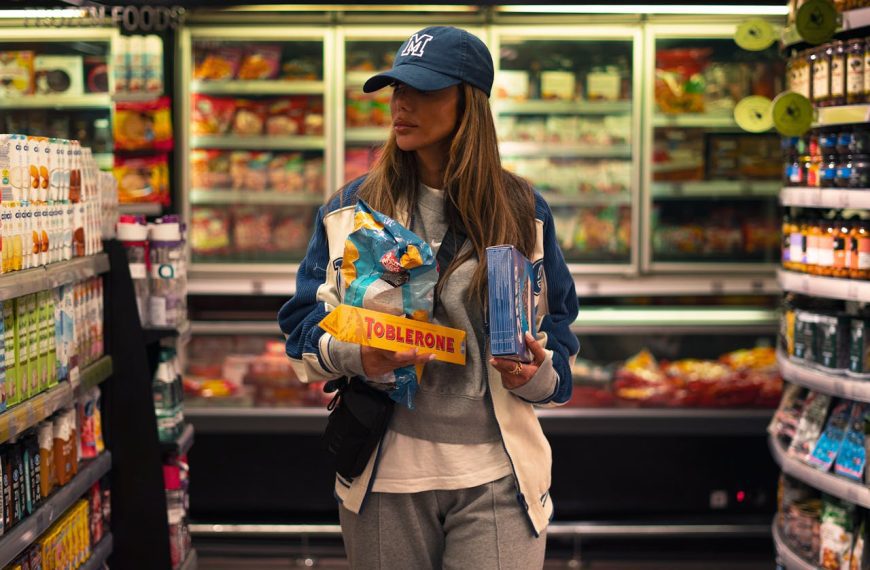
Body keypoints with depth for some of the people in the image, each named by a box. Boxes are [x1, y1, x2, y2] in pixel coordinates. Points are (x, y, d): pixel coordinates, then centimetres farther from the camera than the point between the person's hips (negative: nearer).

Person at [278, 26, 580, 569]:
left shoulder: (523, 212, 4)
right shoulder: (352, 208, 4)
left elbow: (556, 333, 9)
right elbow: (305, 326, 4)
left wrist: (537, 374, -13)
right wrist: (352, 354, -18)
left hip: (495, 477, 0)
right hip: (385, 471, 1)